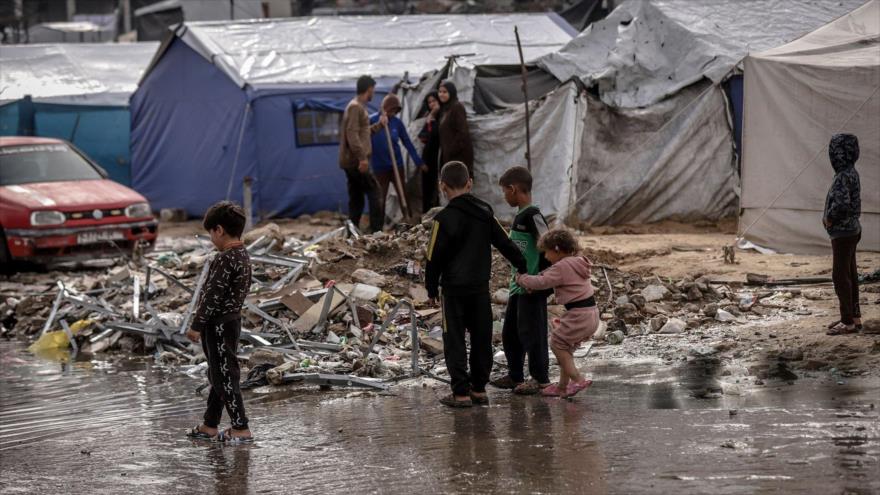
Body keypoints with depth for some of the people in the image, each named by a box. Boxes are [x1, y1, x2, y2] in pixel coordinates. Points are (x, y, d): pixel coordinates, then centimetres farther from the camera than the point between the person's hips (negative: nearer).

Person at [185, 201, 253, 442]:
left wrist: (196, 325, -16)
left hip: (219, 325, -10)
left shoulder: (225, 259, -22)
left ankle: (241, 429, -2)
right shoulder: (243, 255, 7)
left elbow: (213, 295, -22)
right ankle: (210, 425, 27)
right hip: (233, 320, 10)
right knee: (218, 375, 17)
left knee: (224, 377, -4)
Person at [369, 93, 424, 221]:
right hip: (380, 166, -2)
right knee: (381, 197, 5)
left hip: (397, 165, 2)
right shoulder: (372, 120, -10)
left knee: (403, 195, 5)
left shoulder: (397, 122, -1)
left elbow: (407, 142, 6)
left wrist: (418, 162, 6)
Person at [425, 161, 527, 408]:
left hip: (454, 288, -5)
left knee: (454, 341, 1)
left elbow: (435, 257, -8)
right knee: (481, 338, 13)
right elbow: (505, 243, 10)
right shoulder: (485, 212, 4)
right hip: (481, 286, 5)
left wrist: (431, 287, 5)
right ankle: (479, 389, 17)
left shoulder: (444, 218, -12)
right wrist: (523, 267, 22)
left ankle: (461, 393, -2)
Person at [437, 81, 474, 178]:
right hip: (448, 155, 9)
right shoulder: (445, 109, 18)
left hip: (459, 154, -9)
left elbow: (463, 132, -16)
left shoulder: (457, 107, -9)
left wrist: (452, 151, -16)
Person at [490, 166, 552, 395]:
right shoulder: (520, 216, 12)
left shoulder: (533, 216, -17)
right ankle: (515, 376, 24)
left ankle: (541, 378, 7)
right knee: (510, 332, 15)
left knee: (531, 332, -2)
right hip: (518, 285, 10)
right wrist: (516, 275, 17)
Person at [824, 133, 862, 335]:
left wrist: (830, 218, -17)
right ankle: (854, 317, 24)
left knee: (840, 275, -4)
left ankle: (848, 321, -1)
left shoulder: (844, 177, -22)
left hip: (843, 233, -10)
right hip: (851, 230, 10)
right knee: (850, 274, 16)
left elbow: (842, 203, -34)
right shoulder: (851, 173, 9)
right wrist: (830, 217, 9)